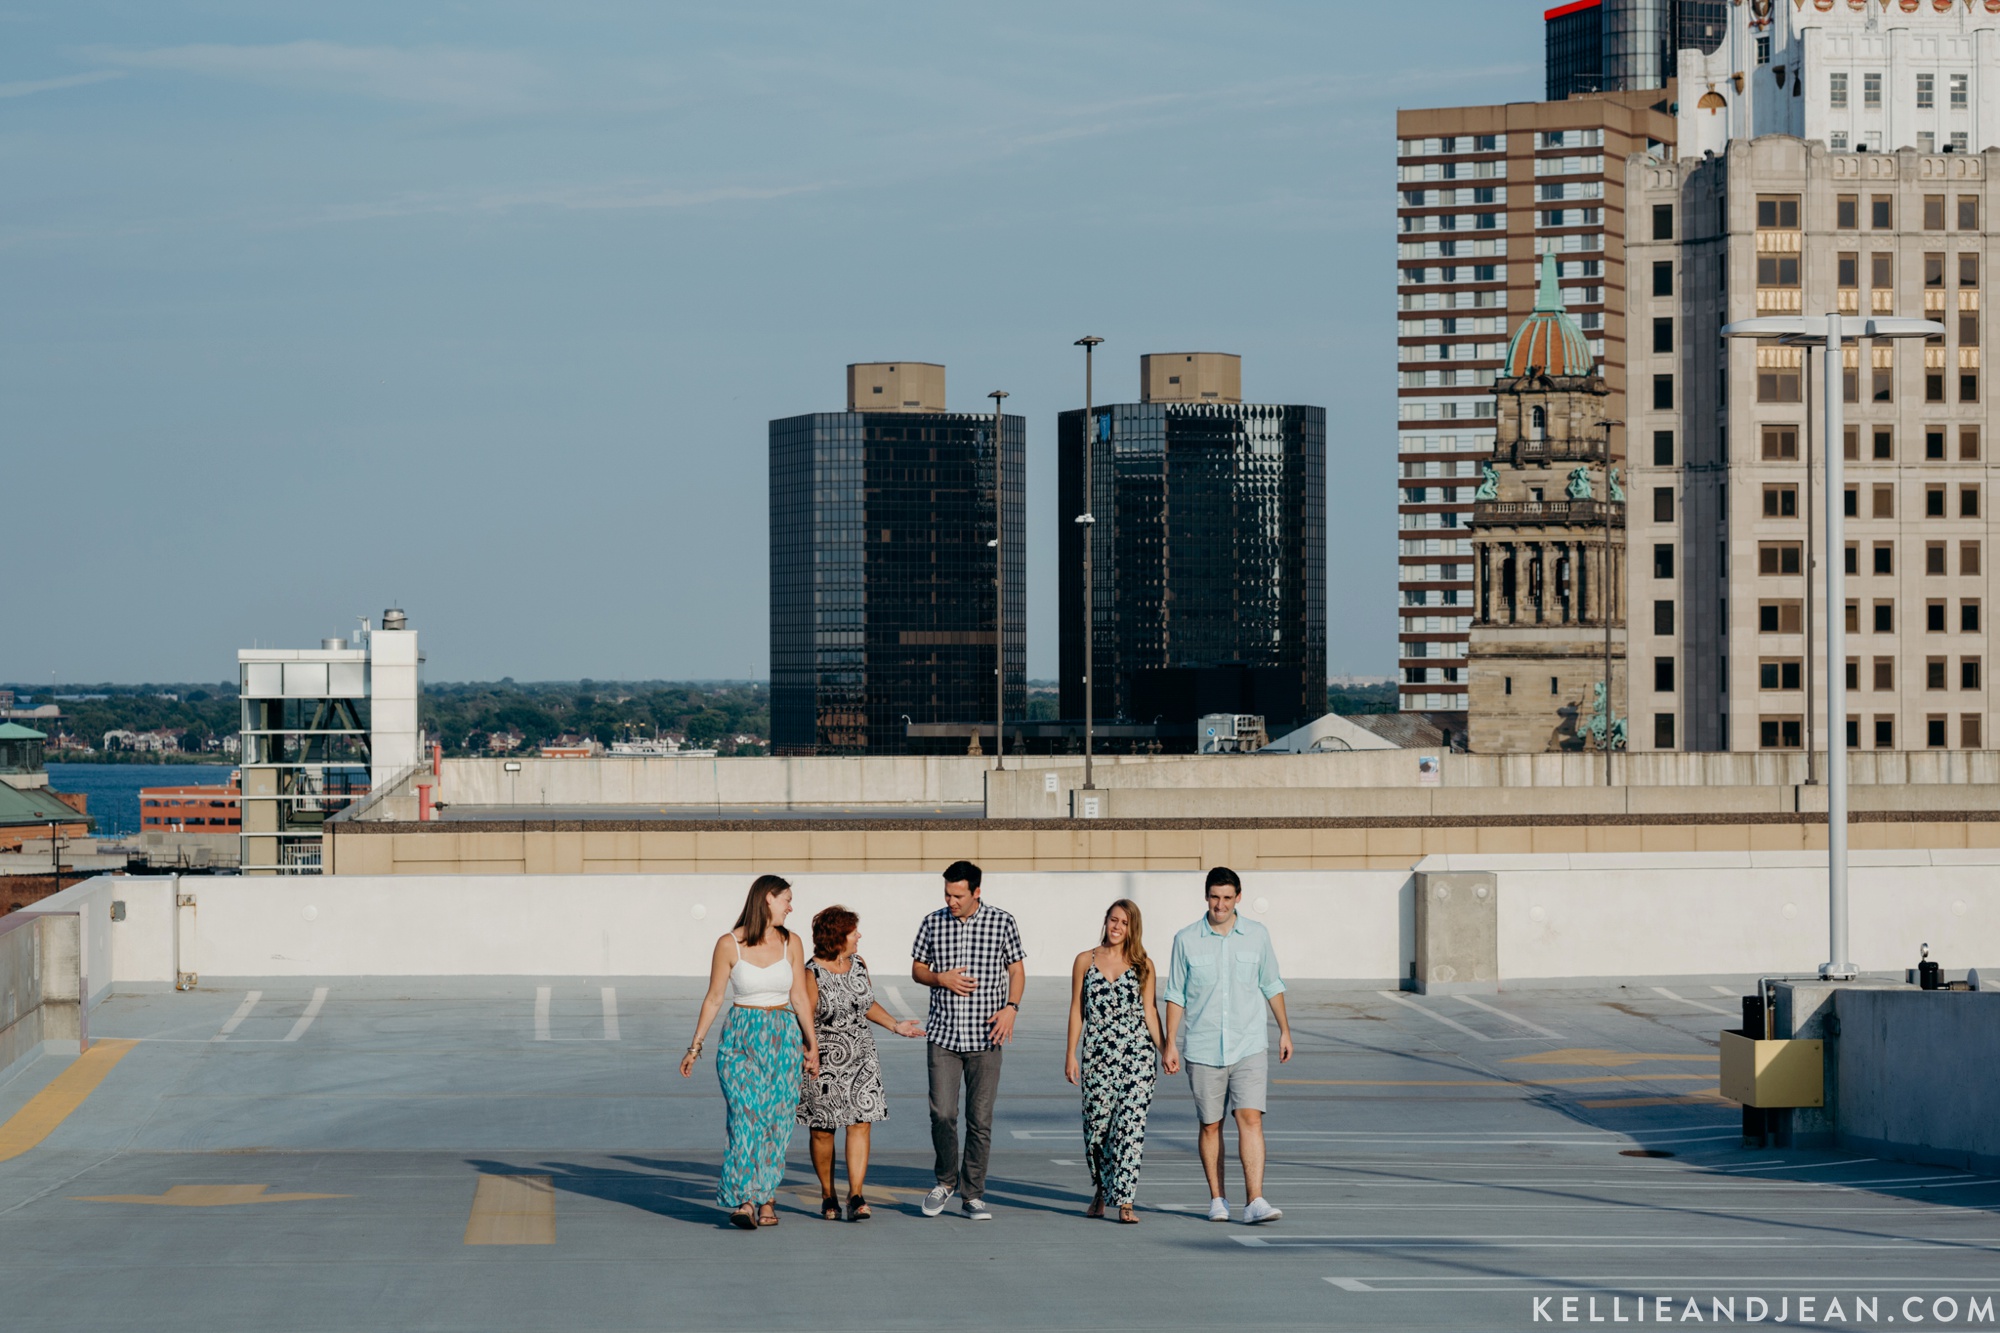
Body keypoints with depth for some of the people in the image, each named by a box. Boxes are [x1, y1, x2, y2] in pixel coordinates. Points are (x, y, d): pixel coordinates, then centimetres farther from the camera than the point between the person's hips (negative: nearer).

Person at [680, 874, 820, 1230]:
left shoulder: (791, 943, 6)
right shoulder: (729, 944, -3)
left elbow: (800, 998, 10)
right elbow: (713, 998, 3)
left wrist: (812, 1044, 8)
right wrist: (695, 1046, 4)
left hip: (784, 1039, 3)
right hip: (742, 1039, -3)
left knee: (777, 1119, 0)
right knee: (746, 1116, -14)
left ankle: (766, 1199, 9)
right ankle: (744, 1201, -16)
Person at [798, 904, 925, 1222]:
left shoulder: (858, 965, 5)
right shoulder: (812, 974, -12)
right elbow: (805, 1020, -11)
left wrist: (895, 1026, 15)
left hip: (861, 1057, 4)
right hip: (824, 1061, -4)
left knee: (860, 1123, -7)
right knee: (823, 1130, 5)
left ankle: (856, 1196, -11)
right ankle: (827, 1196, 21)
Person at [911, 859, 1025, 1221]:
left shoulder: (1002, 923, 0)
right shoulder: (932, 924, 4)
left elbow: (1017, 971, 6)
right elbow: (917, 969, 12)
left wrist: (1011, 1007, -11)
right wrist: (941, 979, -9)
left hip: (985, 1038, -1)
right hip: (943, 1034, 1)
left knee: (980, 1119, 0)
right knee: (942, 1113, -6)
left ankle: (972, 1195, 10)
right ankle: (946, 1181, 17)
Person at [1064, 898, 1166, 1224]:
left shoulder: (1142, 965, 7)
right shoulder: (1086, 961, 8)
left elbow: (1149, 1010, 9)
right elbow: (1077, 1010, 8)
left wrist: (1164, 1049, 1)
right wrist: (1070, 1054, 3)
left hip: (1138, 1055, -1)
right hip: (1098, 1056, 1)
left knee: (1131, 1126, -8)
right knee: (1096, 1124, 3)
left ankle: (1124, 1201, -9)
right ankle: (1101, 1191, 26)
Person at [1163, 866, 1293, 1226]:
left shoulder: (1257, 936, 3)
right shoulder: (1187, 940, 0)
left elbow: (1271, 986, 14)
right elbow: (1175, 995, 5)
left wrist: (1285, 1031, 15)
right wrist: (1170, 1044, 1)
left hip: (1249, 1047, 0)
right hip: (1203, 1050, 0)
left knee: (1250, 1119, -12)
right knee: (1211, 1125, 6)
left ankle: (1255, 1202, -17)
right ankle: (1217, 1199, 19)